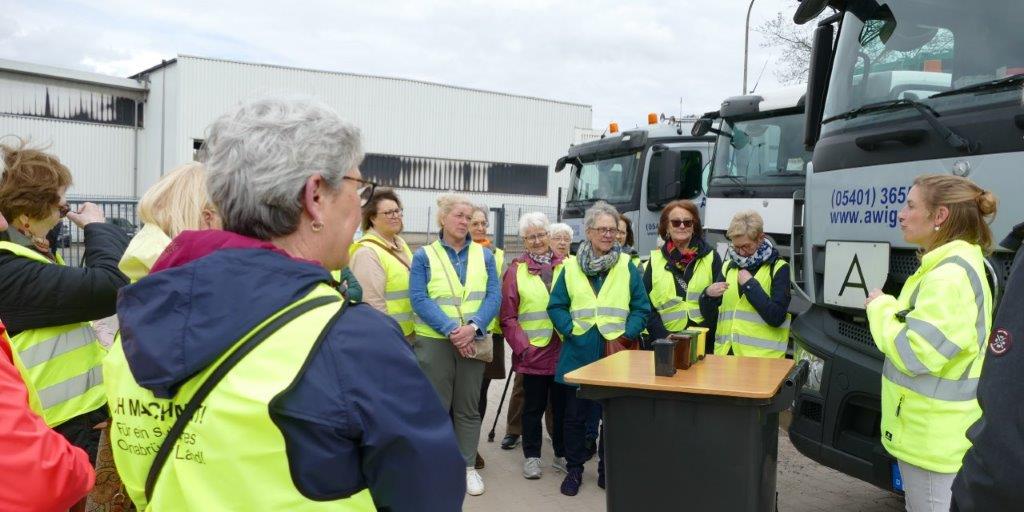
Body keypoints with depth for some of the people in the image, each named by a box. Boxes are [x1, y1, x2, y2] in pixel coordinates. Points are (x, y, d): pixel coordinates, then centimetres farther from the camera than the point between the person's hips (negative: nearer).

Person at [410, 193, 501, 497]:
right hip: (434, 341, -2)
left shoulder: (484, 255, 7)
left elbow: (494, 295, -2)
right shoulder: (424, 256, -1)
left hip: (474, 341, 2)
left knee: (469, 407, 11)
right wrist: (451, 329, -21)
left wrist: (473, 327, -18)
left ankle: (468, 466, 23)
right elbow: (419, 300, -10)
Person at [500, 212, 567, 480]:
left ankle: (562, 455, 27)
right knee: (534, 406, 10)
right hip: (533, 351, -1)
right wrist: (522, 346, -9)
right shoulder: (516, 270, 0)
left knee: (562, 404, 12)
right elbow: (507, 316, -1)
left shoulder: (565, 266, 3)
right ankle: (532, 457, 24)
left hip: (563, 349, 2)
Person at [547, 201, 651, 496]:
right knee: (575, 414, 8)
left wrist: (626, 336, -11)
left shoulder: (627, 266, 2)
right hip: (579, 353, 1)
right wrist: (570, 330, -10)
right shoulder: (571, 266, 4)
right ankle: (574, 469, 24)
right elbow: (556, 306, 4)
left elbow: (641, 308, 1)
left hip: (616, 353, 0)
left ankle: (608, 469, 26)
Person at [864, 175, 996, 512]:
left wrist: (880, 307, -11)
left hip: (933, 436, -10)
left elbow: (913, 354, -24)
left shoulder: (951, 275, -23)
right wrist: (888, 308, 4)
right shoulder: (953, 266, 11)